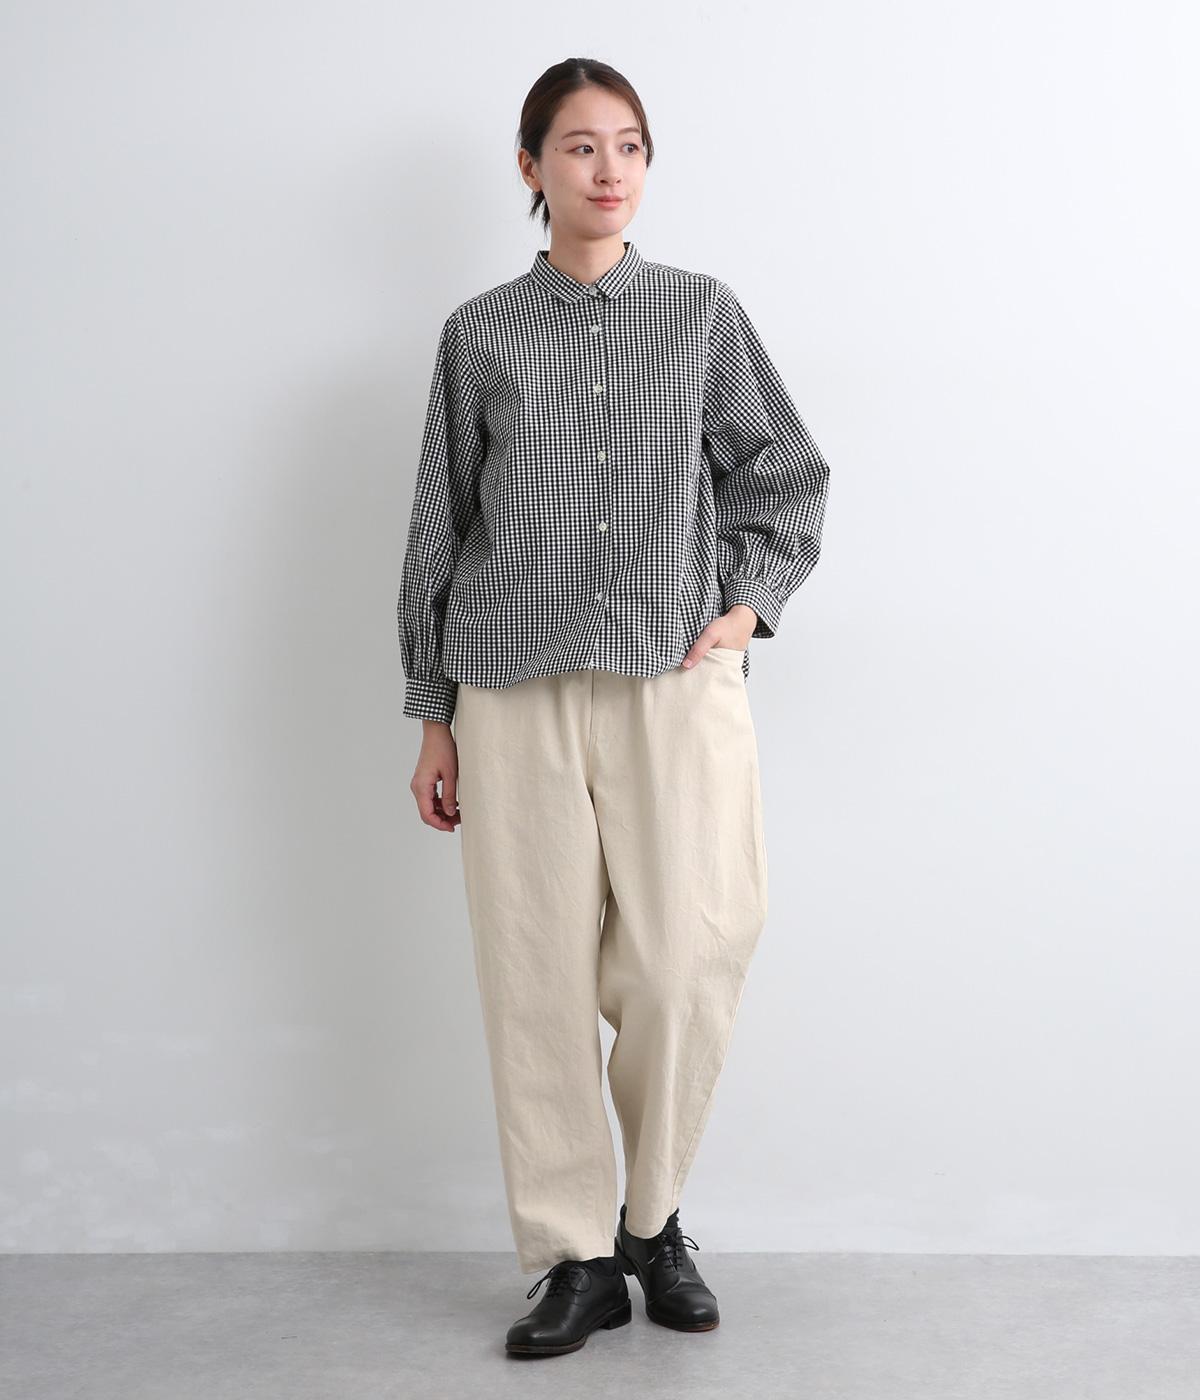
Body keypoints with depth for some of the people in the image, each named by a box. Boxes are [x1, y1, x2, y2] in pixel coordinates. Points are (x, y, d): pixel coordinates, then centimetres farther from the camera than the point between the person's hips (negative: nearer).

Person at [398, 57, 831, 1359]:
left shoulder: (703, 311, 10)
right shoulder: (479, 333, 10)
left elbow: (788, 475, 16)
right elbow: (441, 527, 12)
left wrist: (748, 601, 0)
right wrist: (433, 720, 10)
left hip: (677, 681, 0)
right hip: (517, 695, 0)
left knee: (684, 966, -6)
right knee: (539, 977, 0)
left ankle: (654, 1218, 19)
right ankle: (578, 1257, 15)